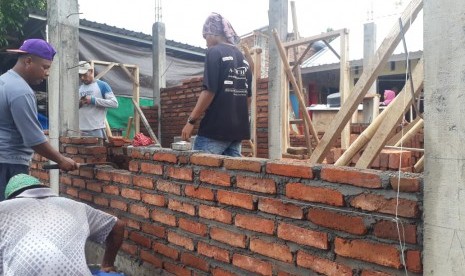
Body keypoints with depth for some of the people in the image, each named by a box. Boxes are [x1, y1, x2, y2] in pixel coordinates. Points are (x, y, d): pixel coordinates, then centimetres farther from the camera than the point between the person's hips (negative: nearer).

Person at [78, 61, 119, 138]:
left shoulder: (102, 85, 0)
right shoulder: (79, 88, 17)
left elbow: (114, 103, -10)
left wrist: (93, 100, -13)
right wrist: (78, 104, 0)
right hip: (80, 130, 5)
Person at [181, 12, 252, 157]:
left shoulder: (215, 52, -7)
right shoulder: (242, 58, 15)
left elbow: (209, 91, -16)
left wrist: (191, 121, -10)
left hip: (215, 129, -7)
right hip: (238, 128, 8)